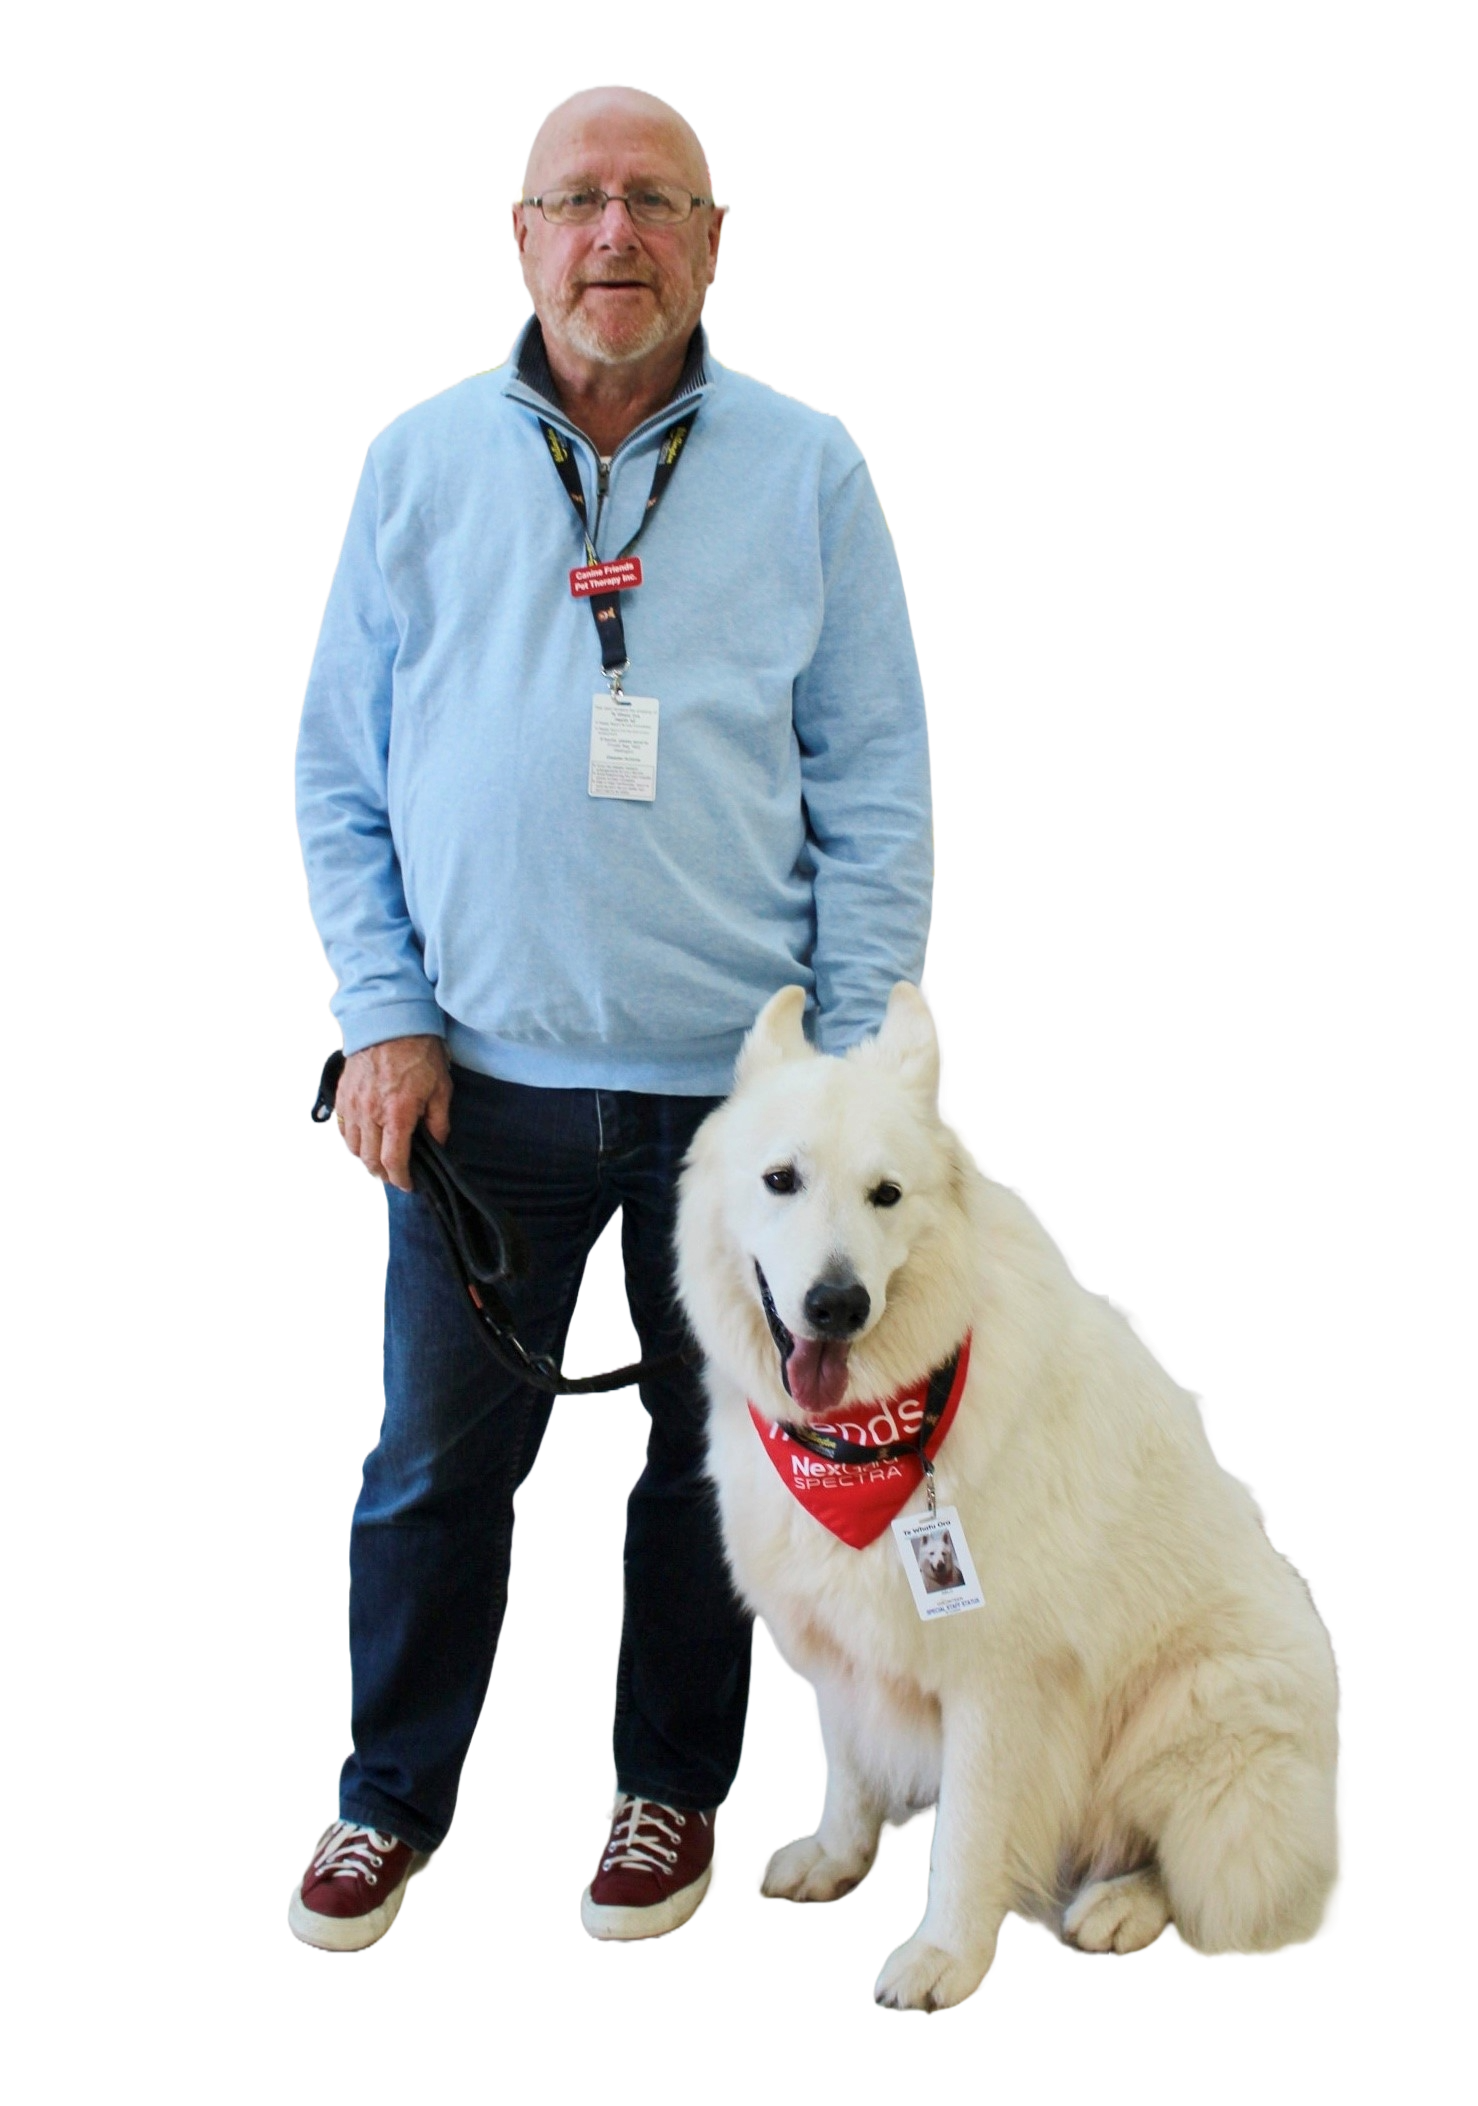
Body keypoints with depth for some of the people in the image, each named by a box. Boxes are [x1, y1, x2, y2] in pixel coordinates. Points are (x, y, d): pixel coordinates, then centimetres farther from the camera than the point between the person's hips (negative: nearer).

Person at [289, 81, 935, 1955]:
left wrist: (851, 1060, -5)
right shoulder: (419, 462, 4)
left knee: (712, 1457, 12)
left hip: (735, 1080, 0)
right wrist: (383, 1016, -3)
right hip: (480, 1076, 1)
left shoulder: (807, 469, 1)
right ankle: (391, 1801, 28)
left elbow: (876, 793, 1)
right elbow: (338, 770, 7)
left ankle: (673, 1792, 32)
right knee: (436, 1461, 8)